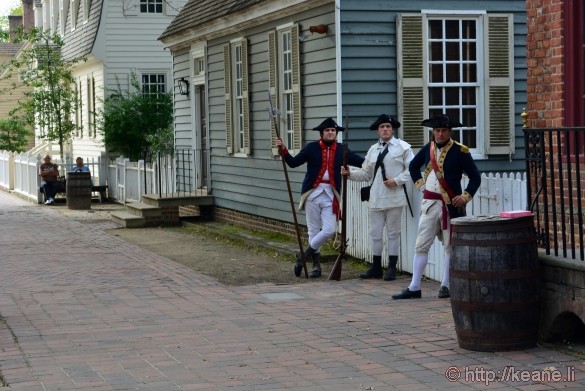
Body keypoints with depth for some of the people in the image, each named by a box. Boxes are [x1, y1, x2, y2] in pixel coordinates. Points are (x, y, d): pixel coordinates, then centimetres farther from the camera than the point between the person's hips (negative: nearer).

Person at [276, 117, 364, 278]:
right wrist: (283, 150, -15)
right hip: (313, 193, -1)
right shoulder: (311, 148, 3)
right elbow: (293, 162, 0)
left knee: (329, 230, -10)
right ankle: (316, 265, 18)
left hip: (330, 195, 1)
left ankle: (304, 255, 10)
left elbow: (362, 162, 5)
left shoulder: (342, 150, 7)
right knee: (314, 231, 4)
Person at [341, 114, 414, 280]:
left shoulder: (403, 147, -1)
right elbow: (366, 173, 14)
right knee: (375, 233, 7)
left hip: (394, 198, -4)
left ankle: (391, 268, 11)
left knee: (393, 233, 3)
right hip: (376, 198, 4)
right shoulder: (373, 150, 13)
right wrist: (350, 173, -1)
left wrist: (397, 180, -14)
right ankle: (376, 268, 16)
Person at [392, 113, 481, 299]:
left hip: (451, 204, -4)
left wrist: (465, 196, -12)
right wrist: (419, 184, 13)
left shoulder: (460, 151, -6)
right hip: (430, 202, 4)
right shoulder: (427, 149, 6)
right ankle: (414, 288, 3)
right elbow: (413, 166, 24)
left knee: (450, 246, 5)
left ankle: (446, 286, 13)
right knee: (421, 245, 1)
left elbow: (475, 177, -4)